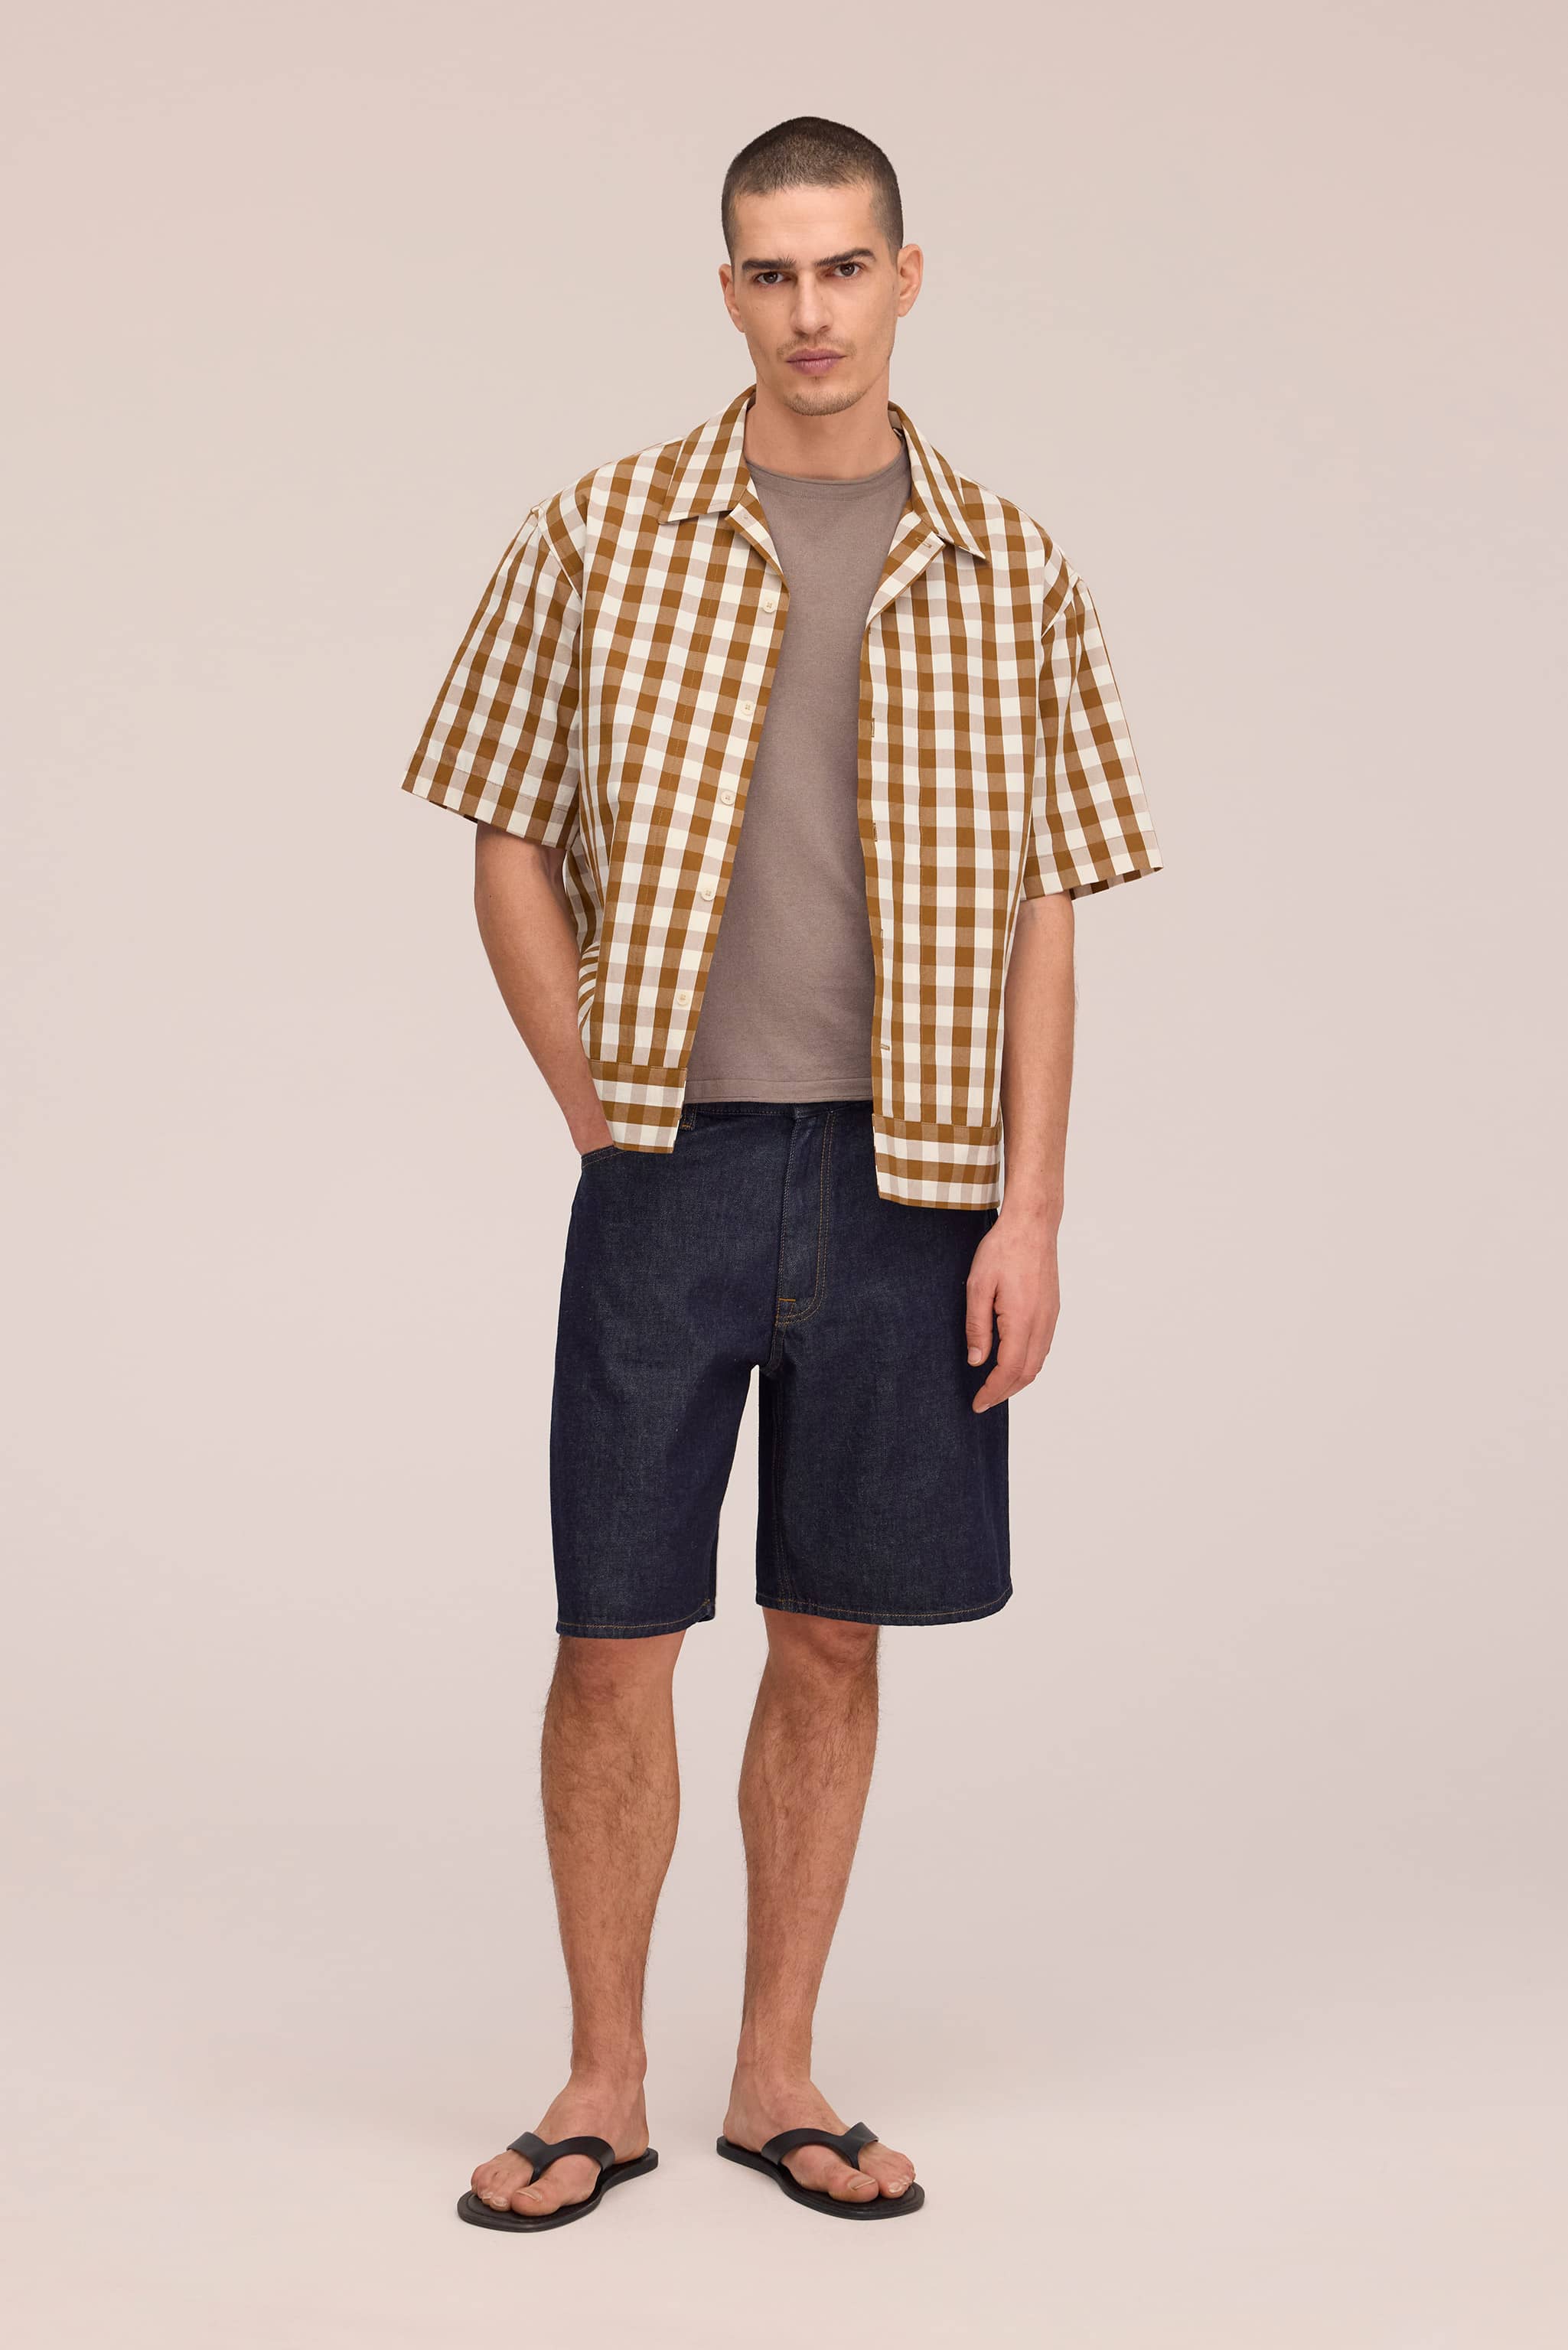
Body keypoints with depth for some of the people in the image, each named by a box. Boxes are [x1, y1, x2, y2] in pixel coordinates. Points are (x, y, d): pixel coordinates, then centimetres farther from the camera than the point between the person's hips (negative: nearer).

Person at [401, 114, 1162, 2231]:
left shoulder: (1009, 577, 4)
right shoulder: (601, 537, 2)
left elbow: (1043, 915, 4)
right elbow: (510, 841, 7)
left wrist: (1029, 1212, -2)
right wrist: (589, 1095, -2)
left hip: (907, 1180, 1)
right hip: (671, 1166, -1)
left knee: (834, 1637, 9)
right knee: (615, 1633, 2)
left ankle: (779, 2076, 23)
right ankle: (604, 2087, 18)